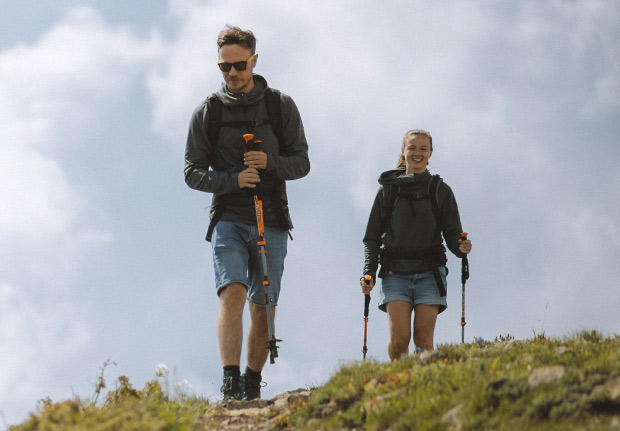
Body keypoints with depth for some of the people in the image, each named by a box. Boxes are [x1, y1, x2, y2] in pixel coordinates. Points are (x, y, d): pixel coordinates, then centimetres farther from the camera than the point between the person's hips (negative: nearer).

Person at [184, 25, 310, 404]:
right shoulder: (207, 113, 5)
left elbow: (302, 162, 5)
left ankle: (252, 389, 21)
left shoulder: (281, 107, 6)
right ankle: (230, 385, -27)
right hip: (229, 220, -1)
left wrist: (270, 163, -16)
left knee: (262, 310, 7)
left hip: (271, 222, 1)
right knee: (232, 294, -21)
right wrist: (233, 179, -15)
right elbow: (193, 172, 3)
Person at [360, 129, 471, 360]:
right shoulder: (388, 189, 9)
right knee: (399, 337, -14)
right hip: (395, 273, 0)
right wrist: (369, 273, -2)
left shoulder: (441, 191, 9)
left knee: (423, 339, -8)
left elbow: (452, 234, 8)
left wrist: (461, 248, -16)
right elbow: (372, 237, 10)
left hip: (429, 273, 0)